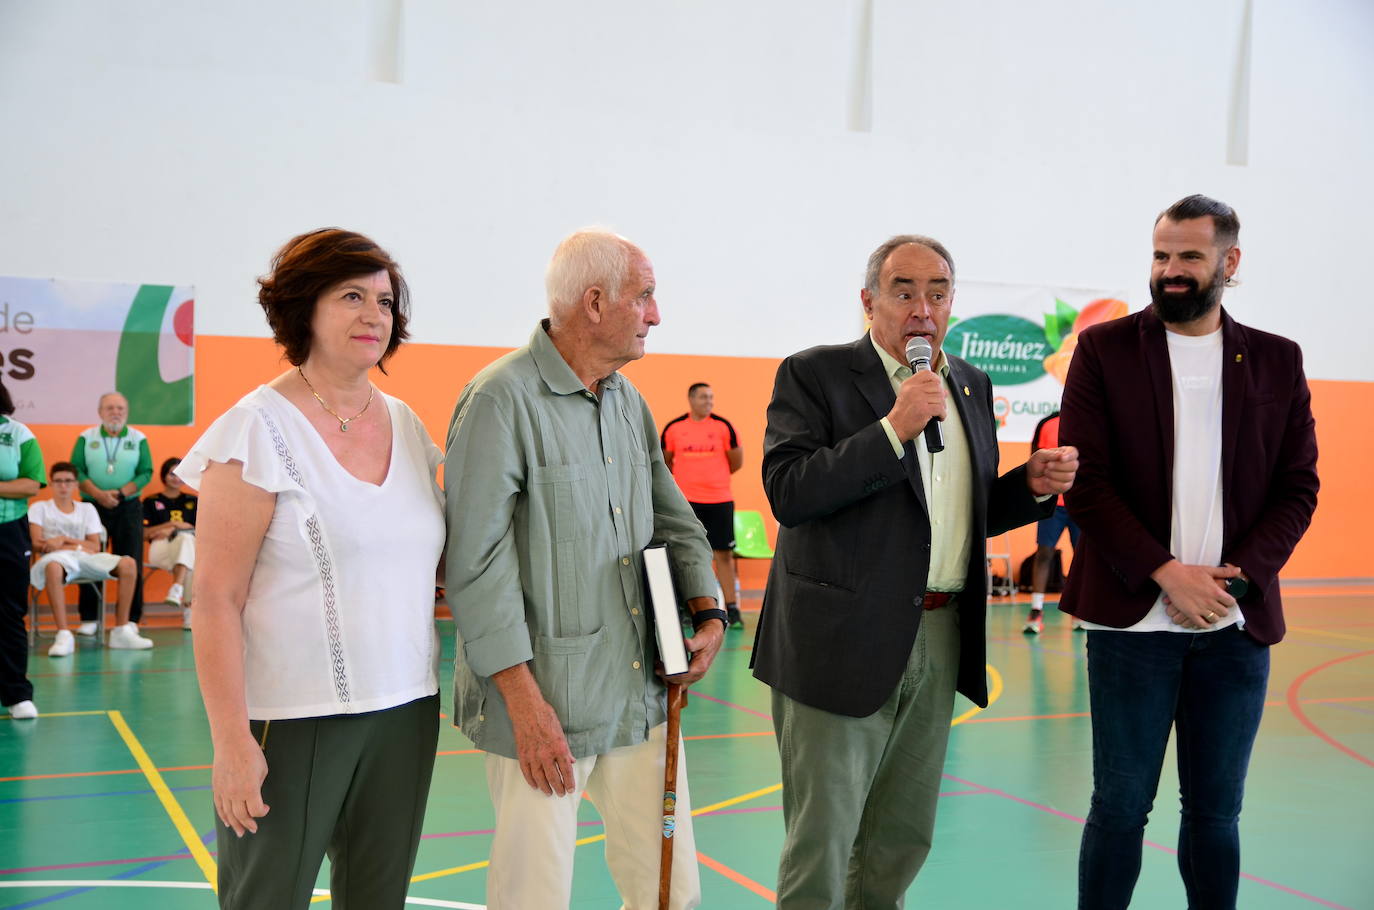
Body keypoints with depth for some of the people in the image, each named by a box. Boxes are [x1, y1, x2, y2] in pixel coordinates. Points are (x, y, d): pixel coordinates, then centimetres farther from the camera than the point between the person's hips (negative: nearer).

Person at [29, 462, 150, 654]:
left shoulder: (87, 509, 21)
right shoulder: (39, 508, 15)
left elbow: (96, 547, 9)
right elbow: (37, 544, -1)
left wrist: (63, 540, -4)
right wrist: (78, 546, -6)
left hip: (86, 559, 3)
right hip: (58, 558, -3)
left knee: (128, 564, -23)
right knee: (53, 567, -43)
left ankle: (121, 631, -21)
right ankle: (63, 635, -42)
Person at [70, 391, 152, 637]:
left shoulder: (138, 439, 5)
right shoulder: (86, 438, 5)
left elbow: (146, 473, -1)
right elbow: (77, 471, -3)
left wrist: (121, 493, -15)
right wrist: (99, 494, -16)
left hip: (128, 508, 0)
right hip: (93, 506, 0)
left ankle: (131, 619, 6)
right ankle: (89, 618, 8)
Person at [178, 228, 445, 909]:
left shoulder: (405, 424, 9)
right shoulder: (260, 430, -9)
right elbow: (217, 600, -12)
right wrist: (231, 741, -16)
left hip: (405, 710, 6)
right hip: (292, 718, -5)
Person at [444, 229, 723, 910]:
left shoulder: (629, 401, 13)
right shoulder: (502, 399, -12)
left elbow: (674, 520, 21)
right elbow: (477, 561, -16)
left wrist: (708, 614, 4)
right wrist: (525, 700, -18)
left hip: (640, 694, 7)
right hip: (542, 703, -7)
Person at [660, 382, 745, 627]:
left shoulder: (723, 427, 0)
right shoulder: (674, 428, 2)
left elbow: (736, 461, 10)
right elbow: (664, 461, 16)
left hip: (720, 499, 0)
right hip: (686, 500, 0)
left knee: (724, 554, 1)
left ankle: (732, 609, 4)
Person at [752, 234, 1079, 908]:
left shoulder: (971, 385, 13)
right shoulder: (813, 374, -6)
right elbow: (787, 492, -19)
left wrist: (1031, 485, 1)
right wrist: (893, 428, -22)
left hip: (939, 642, 6)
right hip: (843, 643, -6)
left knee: (902, 839, 17)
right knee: (820, 841, 1)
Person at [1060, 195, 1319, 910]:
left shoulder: (1278, 362, 9)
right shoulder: (1105, 349, 1)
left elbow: (1298, 487, 7)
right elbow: (1085, 477, -5)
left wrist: (1239, 574, -9)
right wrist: (1166, 572, -14)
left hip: (1237, 624, 3)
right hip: (1133, 619, -2)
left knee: (1216, 809, 11)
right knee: (1120, 806, 3)